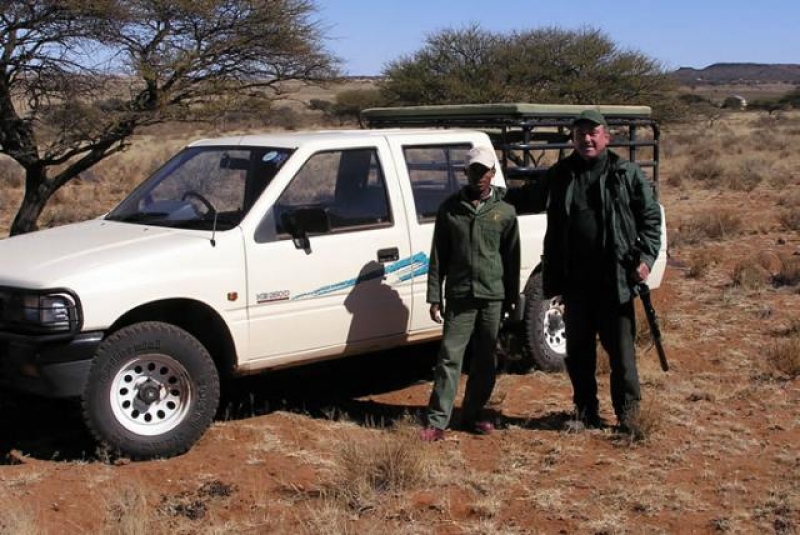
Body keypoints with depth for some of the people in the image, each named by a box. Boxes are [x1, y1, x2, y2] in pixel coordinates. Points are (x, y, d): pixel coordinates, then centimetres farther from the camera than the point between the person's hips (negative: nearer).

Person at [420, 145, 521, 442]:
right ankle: (437, 421, -4)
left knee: (485, 361, 9)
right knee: (449, 357, -6)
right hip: (459, 296, -1)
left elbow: (512, 258, 9)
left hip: (493, 297, 2)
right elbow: (438, 256, 5)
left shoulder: (505, 211, 6)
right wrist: (435, 297, 0)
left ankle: (472, 414, 22)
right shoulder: (450, 208, 4)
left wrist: (511, 297, 6)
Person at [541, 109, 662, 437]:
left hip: (615, 279, -3)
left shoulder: (627, 174, 1)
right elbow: (553, 231, 13)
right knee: (578, 349, 10)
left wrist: (646, 257, -7)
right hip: (575, 280, 3)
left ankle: (628, 411, 12)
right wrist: (551, 277, 10)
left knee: (620, 348, -1)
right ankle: (585, 411, 24)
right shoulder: (560, 176, 9)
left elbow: (651, 217, 5)